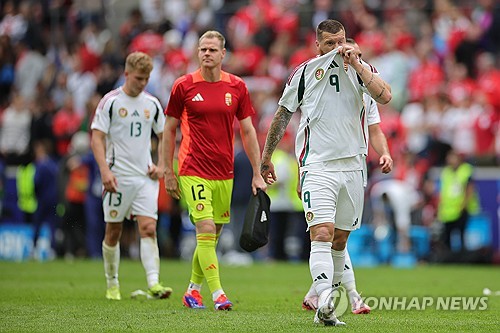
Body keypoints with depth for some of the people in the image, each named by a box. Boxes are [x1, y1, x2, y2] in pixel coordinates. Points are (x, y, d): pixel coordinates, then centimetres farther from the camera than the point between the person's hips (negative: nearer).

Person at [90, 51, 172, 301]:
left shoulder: (152, 104, 9)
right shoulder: (110, 101, -4)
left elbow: (164, 137, 20)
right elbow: (97, 138, -6)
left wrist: (161, 166, 5)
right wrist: (104, 170, -18)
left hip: (146, 177, 3)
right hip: (118, 177, -3)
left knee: (148, 228, -10)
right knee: (113, 232, 5)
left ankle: (154, 284, -20)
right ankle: (112, 285, 18)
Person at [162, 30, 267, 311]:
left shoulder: (237, 87, 4)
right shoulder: (184, 86, -2)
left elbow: (248, 131, 9)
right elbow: (170, 129, 6)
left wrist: (257, 174, 5)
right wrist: (169, 172, 4)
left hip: (225, 172, 3)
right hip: (194, 171, -3)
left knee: (213, 235, 9)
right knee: (206, 230, -14)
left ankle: (193, 290, 26)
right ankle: (217, 294, -15)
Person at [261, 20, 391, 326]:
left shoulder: (361, 69, 6)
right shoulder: (304, 73, 4)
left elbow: (385, 97, -12)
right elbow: (282, 116, 14)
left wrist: (356, 64, -16)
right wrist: (267, 157, 17)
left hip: (353, 166, 3)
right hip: (317, 166, -3)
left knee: (340, 239, 9)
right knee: (322, 234, -18)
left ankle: (327, 304, 20)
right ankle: (325, 305, -31)